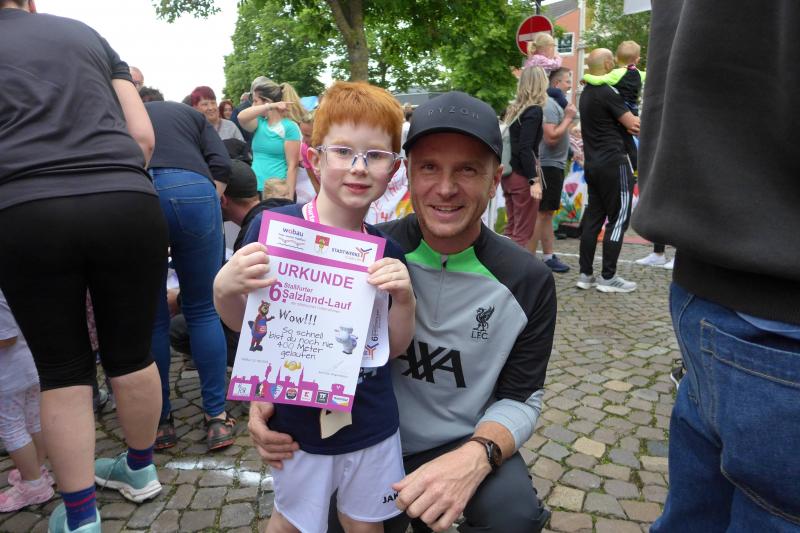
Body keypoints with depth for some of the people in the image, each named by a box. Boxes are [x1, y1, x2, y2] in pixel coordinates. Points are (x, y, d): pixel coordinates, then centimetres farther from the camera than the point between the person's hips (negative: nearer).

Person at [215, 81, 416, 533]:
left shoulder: (387, 249, -8)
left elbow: (396, 346, -2)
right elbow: (245, 325, -7)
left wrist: (405, 299, -21)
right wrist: (225, 290, -28)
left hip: (373, 422, 2)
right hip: (298, 421, -2)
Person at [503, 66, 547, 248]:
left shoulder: (513, 109, 12)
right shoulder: (534, 111, -11)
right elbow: (525, 148, -19)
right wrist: (534, 180, -21)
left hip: (509, 174, 8)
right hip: (523, 176, -8)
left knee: (511, 228, 14)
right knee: (523, 233, -2)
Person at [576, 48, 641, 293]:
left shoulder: (586, 92, 16)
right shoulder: (607, 92, -12)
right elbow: (633, 123, -12)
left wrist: (627, 123, 8)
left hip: (592, 163, 9)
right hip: (613, 162, -9)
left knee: (593, 217, 10)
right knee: (618, 219, -2)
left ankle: (586, 274, 12)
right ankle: (608, 277, 1)